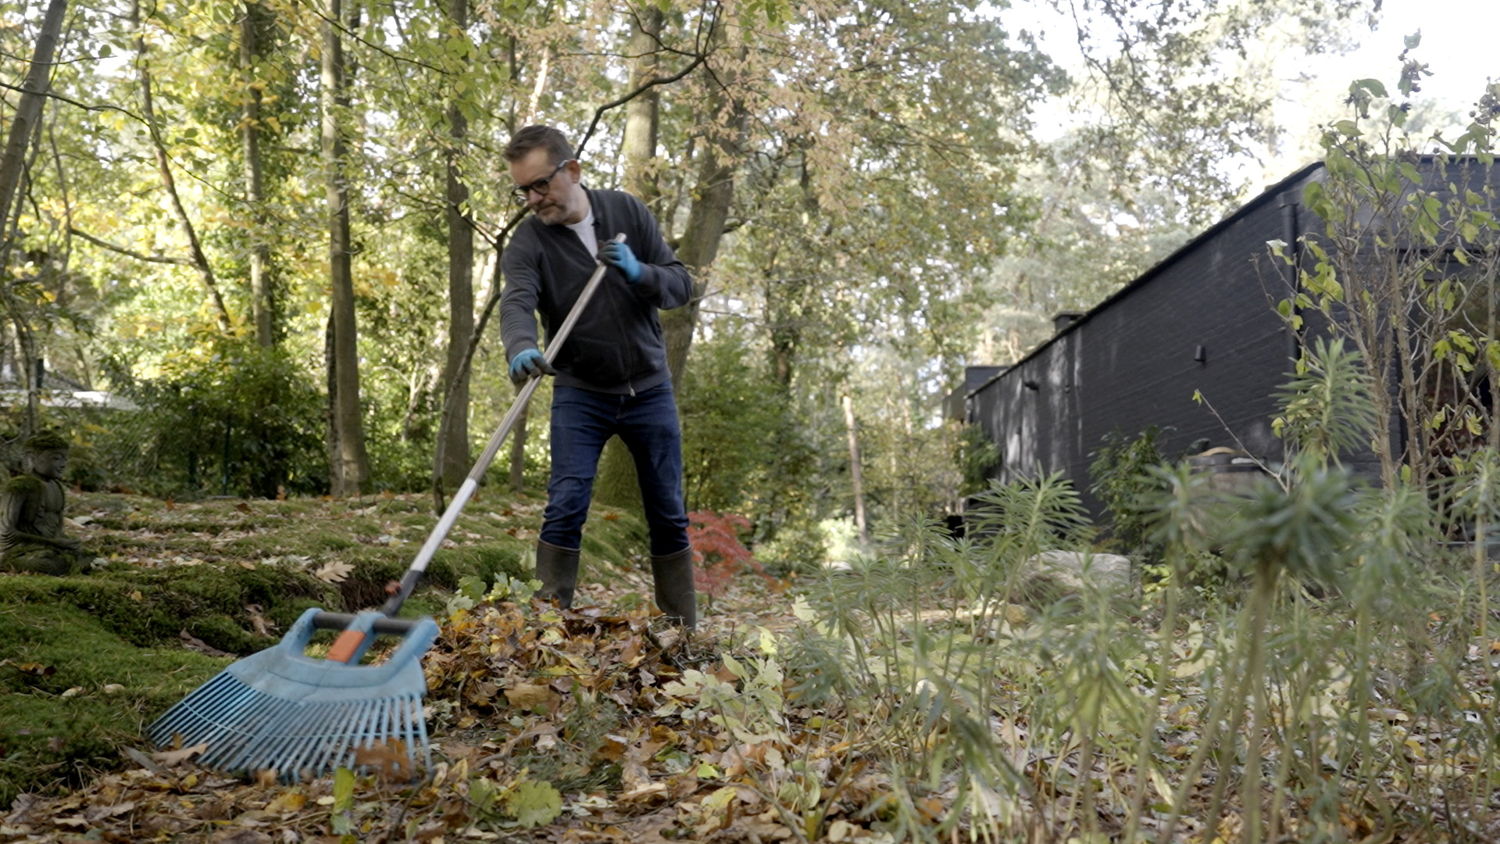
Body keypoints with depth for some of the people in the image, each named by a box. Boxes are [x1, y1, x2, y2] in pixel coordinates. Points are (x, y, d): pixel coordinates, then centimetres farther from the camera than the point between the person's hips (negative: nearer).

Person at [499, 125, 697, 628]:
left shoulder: (628, 212, -3)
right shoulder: (528, 242, -10)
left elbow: (681, 286, -2)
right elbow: (517, 304, -29)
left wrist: (639, 272, -23)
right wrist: (521, 349, -50)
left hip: (649, 389, 2)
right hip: (580, 395, -2)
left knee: (669, 515, 7)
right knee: (565, 510, -12)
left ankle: (683, 630, 19)